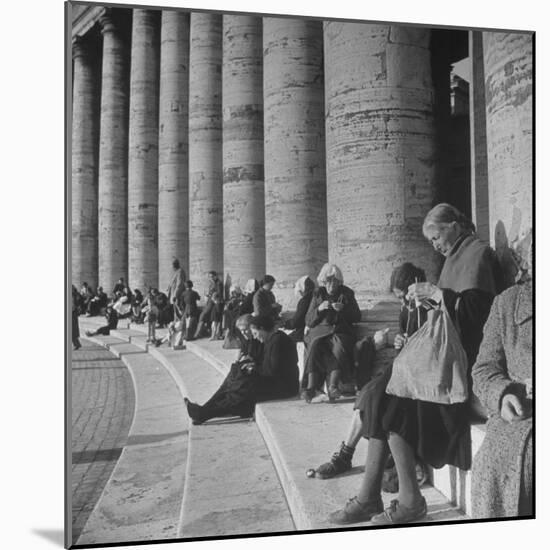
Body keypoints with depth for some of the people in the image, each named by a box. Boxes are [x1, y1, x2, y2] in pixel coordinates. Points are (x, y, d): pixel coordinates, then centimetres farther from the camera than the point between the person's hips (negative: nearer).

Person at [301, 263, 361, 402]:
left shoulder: (347, 293, 13)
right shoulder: (317, 294, 14)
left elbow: (357, 317, 8)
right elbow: (308, 322, 9)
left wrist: (343, 309, -10)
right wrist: (319, 309, -9)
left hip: (341, 330, 0)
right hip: (320, 330, 1)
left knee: (339, 346, -35)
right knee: (315, 345, -33)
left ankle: (333, 385, -43)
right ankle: (311, 387, -39)